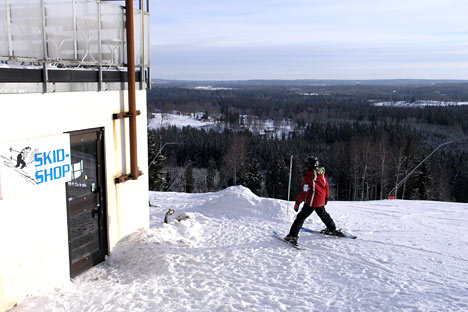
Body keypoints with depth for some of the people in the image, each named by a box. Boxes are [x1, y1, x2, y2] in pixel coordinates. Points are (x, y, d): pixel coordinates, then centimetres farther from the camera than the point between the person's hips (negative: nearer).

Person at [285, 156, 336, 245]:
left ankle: (293, 236, -13)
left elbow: (305, 192, -20)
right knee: (323, 214, 30)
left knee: (301, 217, -5)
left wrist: (297, 202, -15)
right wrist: (326, 197, 28)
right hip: (321, 202, 6)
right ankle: (332, 228, 49)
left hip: (311, 202, -6)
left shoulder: (307, 177, -17)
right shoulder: (322, 175, 3)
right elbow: (326, 186, 13)